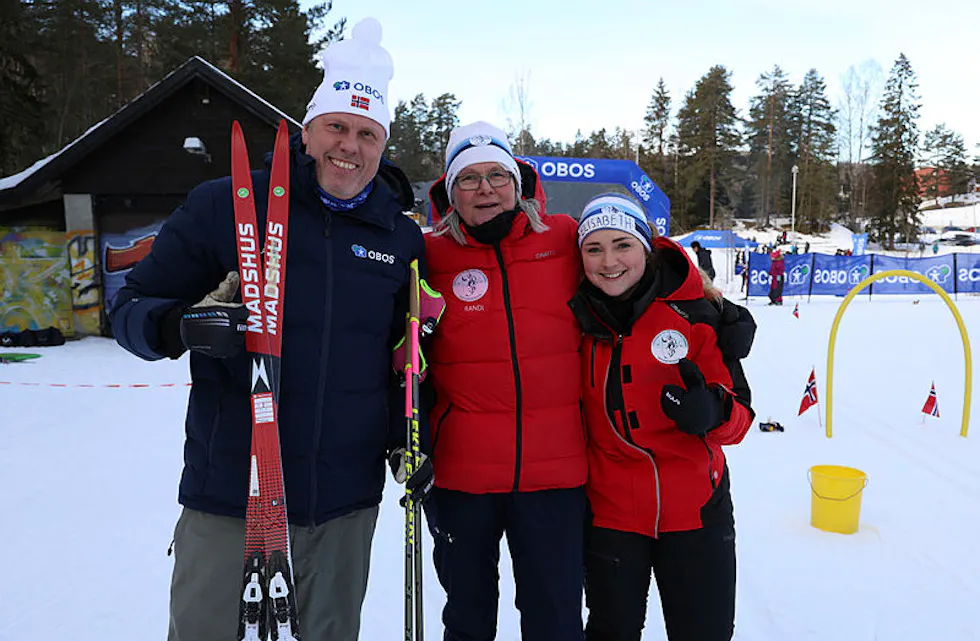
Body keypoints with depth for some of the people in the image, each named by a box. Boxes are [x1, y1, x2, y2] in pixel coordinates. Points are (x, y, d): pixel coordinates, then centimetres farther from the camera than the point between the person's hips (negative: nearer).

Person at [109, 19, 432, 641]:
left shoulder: (403, 239, 5)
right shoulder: (224, 205, -4)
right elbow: (133, 306, -1)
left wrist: (407, 434, 3)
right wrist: (187, 326, -23)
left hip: (346, 499, 3)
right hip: (227, 493, -2)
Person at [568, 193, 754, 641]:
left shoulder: (693, 314, -12)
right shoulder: (576, 317, -5)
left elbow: (739, 415, -10)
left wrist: (710, 413, -31)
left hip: (696, 511, -1)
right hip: (609, 512, 2)